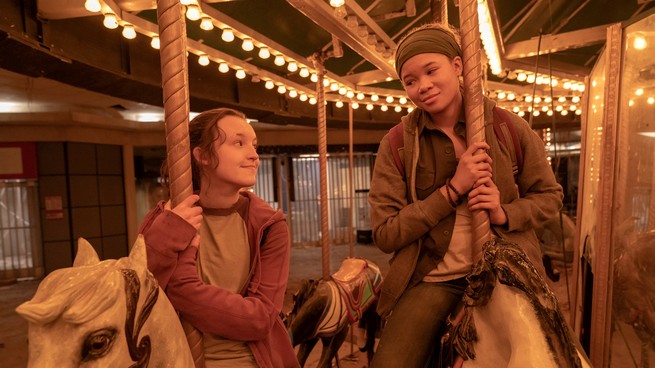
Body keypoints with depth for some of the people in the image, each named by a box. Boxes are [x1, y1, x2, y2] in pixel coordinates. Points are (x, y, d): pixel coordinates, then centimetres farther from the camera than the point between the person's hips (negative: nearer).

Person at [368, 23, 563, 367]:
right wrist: (453, 188, -17)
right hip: (432, 280, -1)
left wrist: (505, 214, -13)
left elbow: (549, 195, 10)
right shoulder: (396, 145, -5)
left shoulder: (511, 128, -1)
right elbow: (384, 234, -9)